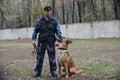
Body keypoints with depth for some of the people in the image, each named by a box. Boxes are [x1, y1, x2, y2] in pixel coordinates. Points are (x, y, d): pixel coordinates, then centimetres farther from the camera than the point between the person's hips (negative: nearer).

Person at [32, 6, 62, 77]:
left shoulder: (55, 20, 2)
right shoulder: (40, 20, 6)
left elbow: (58, 31, -1)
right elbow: (35, 30, 8)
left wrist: (57, 40, -15)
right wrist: (34, 39, -4)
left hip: (51, 42, -1)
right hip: (41, 42, 1)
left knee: (52, 57, 3)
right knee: (39, 58, 4)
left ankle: (53, 72, 14)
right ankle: (37, 72, 13)